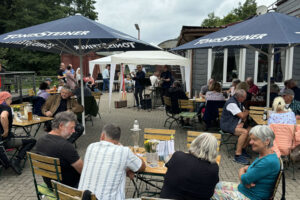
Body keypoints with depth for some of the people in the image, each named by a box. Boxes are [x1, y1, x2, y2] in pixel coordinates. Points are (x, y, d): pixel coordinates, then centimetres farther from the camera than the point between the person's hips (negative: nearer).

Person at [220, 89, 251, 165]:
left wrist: (242, 122, -6)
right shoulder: (231, 103, -21)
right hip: (227, 125, -9)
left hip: (235, 123, 10)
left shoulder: (239, 102, 11)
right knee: (244, 132, -29)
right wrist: (247, 112, 1)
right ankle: (238, 155, -24)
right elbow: (242, 115, -22)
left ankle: (243, 149, 6)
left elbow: (244, 112, 13)